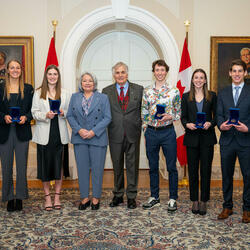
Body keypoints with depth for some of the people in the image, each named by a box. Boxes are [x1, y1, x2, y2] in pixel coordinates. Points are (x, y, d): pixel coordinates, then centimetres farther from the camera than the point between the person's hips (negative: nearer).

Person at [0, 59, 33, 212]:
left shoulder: (28, 89, 8)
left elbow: (33, 109, 6)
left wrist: (25, 117, -12)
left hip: (22, 132, 0)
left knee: (22, 166, 3)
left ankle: (20, 197, 14)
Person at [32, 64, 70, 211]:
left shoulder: (65, 93, 9)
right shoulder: (38, 93, 5)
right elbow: (34, 112, 0)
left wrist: (63, 113, -11)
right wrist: (46, 115, -18)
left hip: (60, 134, 1)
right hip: (44, 134, -1)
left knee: (59, 164, 3)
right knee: (45, 164, 3)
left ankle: (57, 197, 16)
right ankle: (47, 197, 16)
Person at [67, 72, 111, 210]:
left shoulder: (103, 98, 3)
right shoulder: (74, 97, 10)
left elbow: (107, 117, -3)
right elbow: (70, 116, 6)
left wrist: (93, 131, -14)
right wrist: (79, 130, -10)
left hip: (97, 138, -2)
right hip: (79, 138, 2)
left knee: (97, 169, 2)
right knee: (82, 168, 6)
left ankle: (96, 198, 15)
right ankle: (84, 197, 17)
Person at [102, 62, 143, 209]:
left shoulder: (139, 89, 4)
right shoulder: (106, 91, 6)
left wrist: (142, 126, -1)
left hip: (133, 134, 0)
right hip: (115, 134, 1)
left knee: (132, 165, 5)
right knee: (117, 166, 10)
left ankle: (131, 197, 17)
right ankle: (118, 195, 23)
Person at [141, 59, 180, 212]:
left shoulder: (174, 91, 0)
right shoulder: (147, 92, 6)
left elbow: (178, 113, 4)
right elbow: (144, 113, 10)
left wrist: (170, 116, -15)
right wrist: (145, 130, 4)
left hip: (168, 132, -2)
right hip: (151, 132, 3)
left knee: (172, 167, 3)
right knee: (153, 167, 11)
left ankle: (173, 199, 16)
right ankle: (154, 198, 24)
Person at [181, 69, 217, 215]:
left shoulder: (212, 96, 5)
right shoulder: (186, 97, 7)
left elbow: (216, 115, 5)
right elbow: (183, 117, 7)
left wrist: (210, 123, -14)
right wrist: (187, 124, -13)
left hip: (207, 138, -1)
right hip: (192, 138, 1)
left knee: (206, 170, 2)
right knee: (193, 170, 5)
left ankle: (204, 201, 13)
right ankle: (195, 200, 17)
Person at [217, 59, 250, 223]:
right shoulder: (223, 93, 11)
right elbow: (219, 114, 7)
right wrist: (221, 125, -13)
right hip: (227, 140, 3)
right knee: (227, 175, 10)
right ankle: (227, 207, 24)